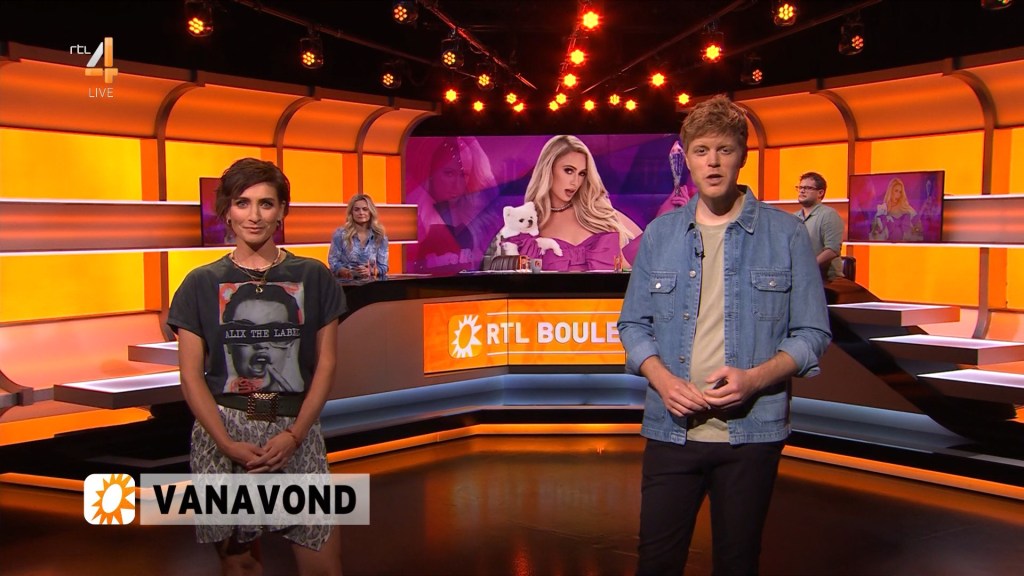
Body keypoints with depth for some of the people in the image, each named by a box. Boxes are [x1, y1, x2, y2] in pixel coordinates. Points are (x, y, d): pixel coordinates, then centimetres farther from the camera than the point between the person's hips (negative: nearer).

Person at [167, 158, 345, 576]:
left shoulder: (313, 277, 5)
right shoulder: (202, 283, 4)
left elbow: (325, 364, 3)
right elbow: (191, 376, 1)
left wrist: (294, 435, -8)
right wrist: (227, 444, -11)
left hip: (296, 428, 0)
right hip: (223, 429, 0)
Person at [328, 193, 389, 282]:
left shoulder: (380, 236, 7)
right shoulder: (340, 234, 4)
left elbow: (383, 267, 5)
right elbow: (333, 262, 2)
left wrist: (370, 272, -15)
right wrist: (348, 273, -16)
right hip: (345, 283, 0)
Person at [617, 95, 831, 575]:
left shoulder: (785, 234, -1)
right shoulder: (659, 234, 6)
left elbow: (812, 333, -1)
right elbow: (633, 324, 8)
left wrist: (754, 378, -17)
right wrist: (662, 379, -10)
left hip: (752, 431, -1)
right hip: (671, 428, 2)